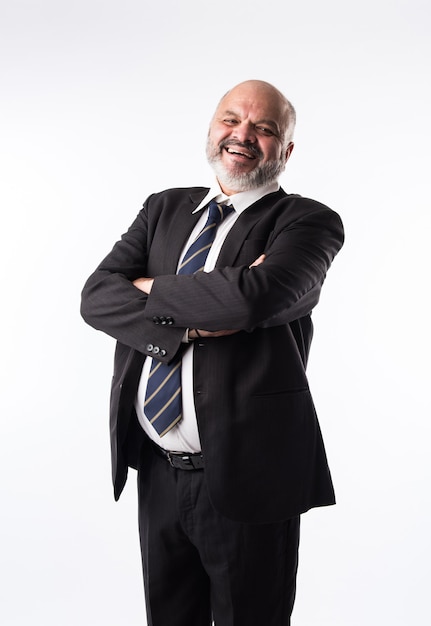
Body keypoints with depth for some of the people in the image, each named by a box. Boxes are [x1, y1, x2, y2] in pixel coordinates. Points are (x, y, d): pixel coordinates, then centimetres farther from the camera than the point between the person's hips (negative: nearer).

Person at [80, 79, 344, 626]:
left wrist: (151, 288, -10)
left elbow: (255, 295, -26)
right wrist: (190, 324, -17)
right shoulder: (164, 209, 11)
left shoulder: (308, 221, -5)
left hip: (245, 476, -4)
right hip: (157, 471, 5)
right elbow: (98, 295, -2)